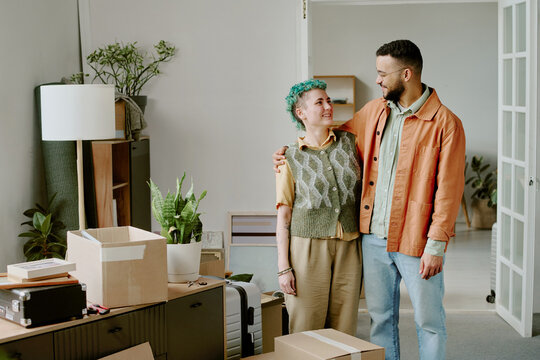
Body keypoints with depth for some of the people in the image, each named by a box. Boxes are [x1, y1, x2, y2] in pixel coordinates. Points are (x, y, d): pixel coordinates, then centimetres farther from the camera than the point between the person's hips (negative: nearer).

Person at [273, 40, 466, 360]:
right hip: (374, 238, 6)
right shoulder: (374, 111, 9)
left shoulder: (445, 123, -10)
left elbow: (448, 190, -13)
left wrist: (436, 245, -16)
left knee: (429, 320, 6)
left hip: (416, 242, -5)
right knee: (381, 317, 15)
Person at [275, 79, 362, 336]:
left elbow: (362, 188, 17)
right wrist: (283, 267, -6)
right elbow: (283, 216, -1)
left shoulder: (349, 143, 7)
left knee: (344, 331, 5)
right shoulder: (290, 158, 0)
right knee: (306, 332, -1)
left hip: (348, 248, 3)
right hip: (308, 247, -2)